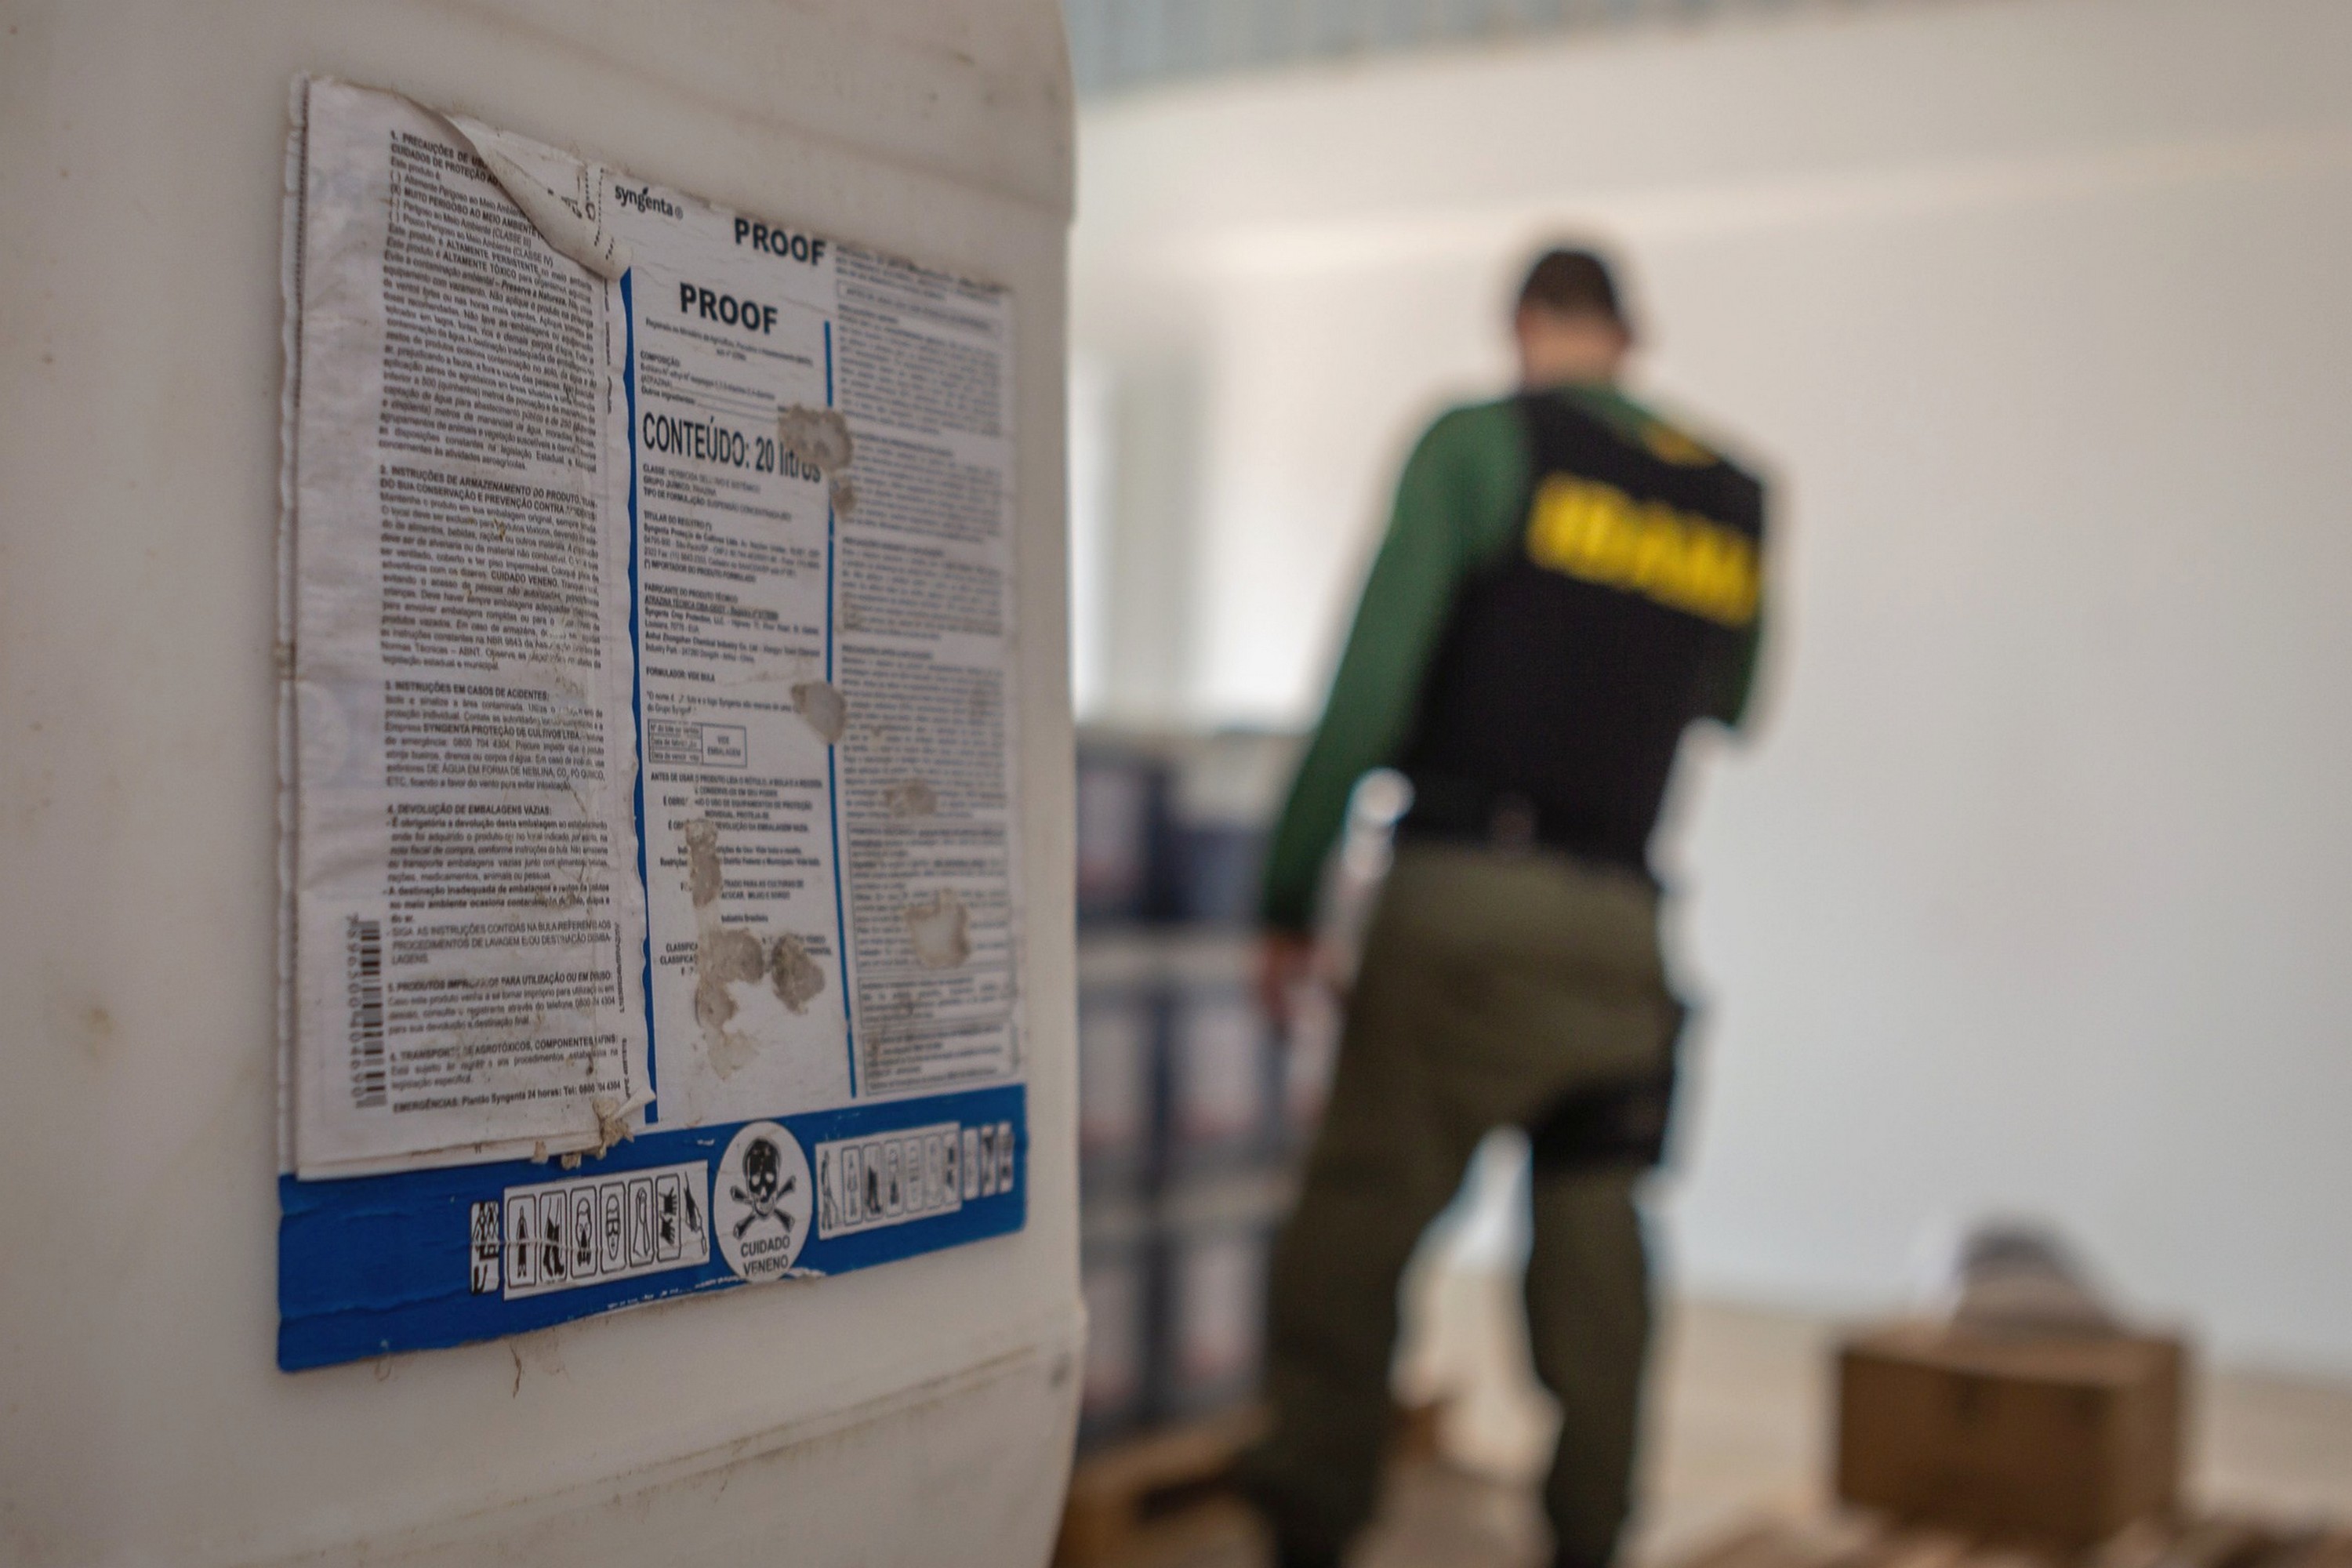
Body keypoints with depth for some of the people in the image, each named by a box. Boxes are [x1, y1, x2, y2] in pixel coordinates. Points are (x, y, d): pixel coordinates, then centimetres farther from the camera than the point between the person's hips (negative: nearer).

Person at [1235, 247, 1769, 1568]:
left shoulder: (1481, 445, 0)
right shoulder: (1736, 498, 13)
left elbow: (1370, 686, -7)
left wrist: (1292, 901, -2)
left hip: (1467, 901, -4)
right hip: (1623, 921, 5)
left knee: (1357, 1221, -1)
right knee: (1595, 1238, 11)